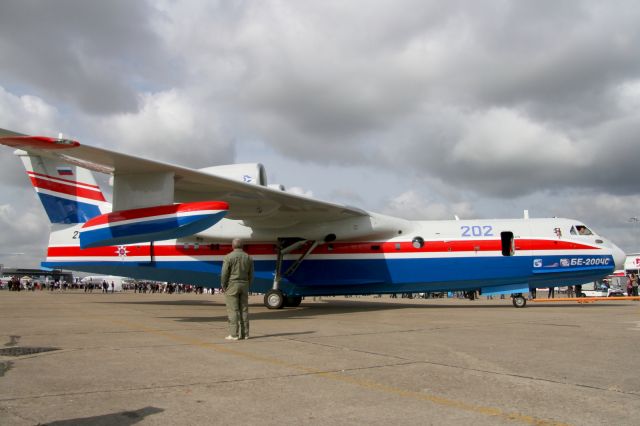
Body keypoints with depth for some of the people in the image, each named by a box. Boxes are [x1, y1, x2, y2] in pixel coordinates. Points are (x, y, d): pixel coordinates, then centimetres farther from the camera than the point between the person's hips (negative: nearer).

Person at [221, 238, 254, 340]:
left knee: (233, 310, -3)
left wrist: (223, 286, -2)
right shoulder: (248, 258, 5)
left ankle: (234, 334, -4)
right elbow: (250, 275, 6)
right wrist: (247, 287, 13)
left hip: (232, 286, -5)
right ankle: (244, 333, 7)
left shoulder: (228, 257, -9)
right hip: (244, 285, 5)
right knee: (244, 310, 6)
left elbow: (224, 273, -12)